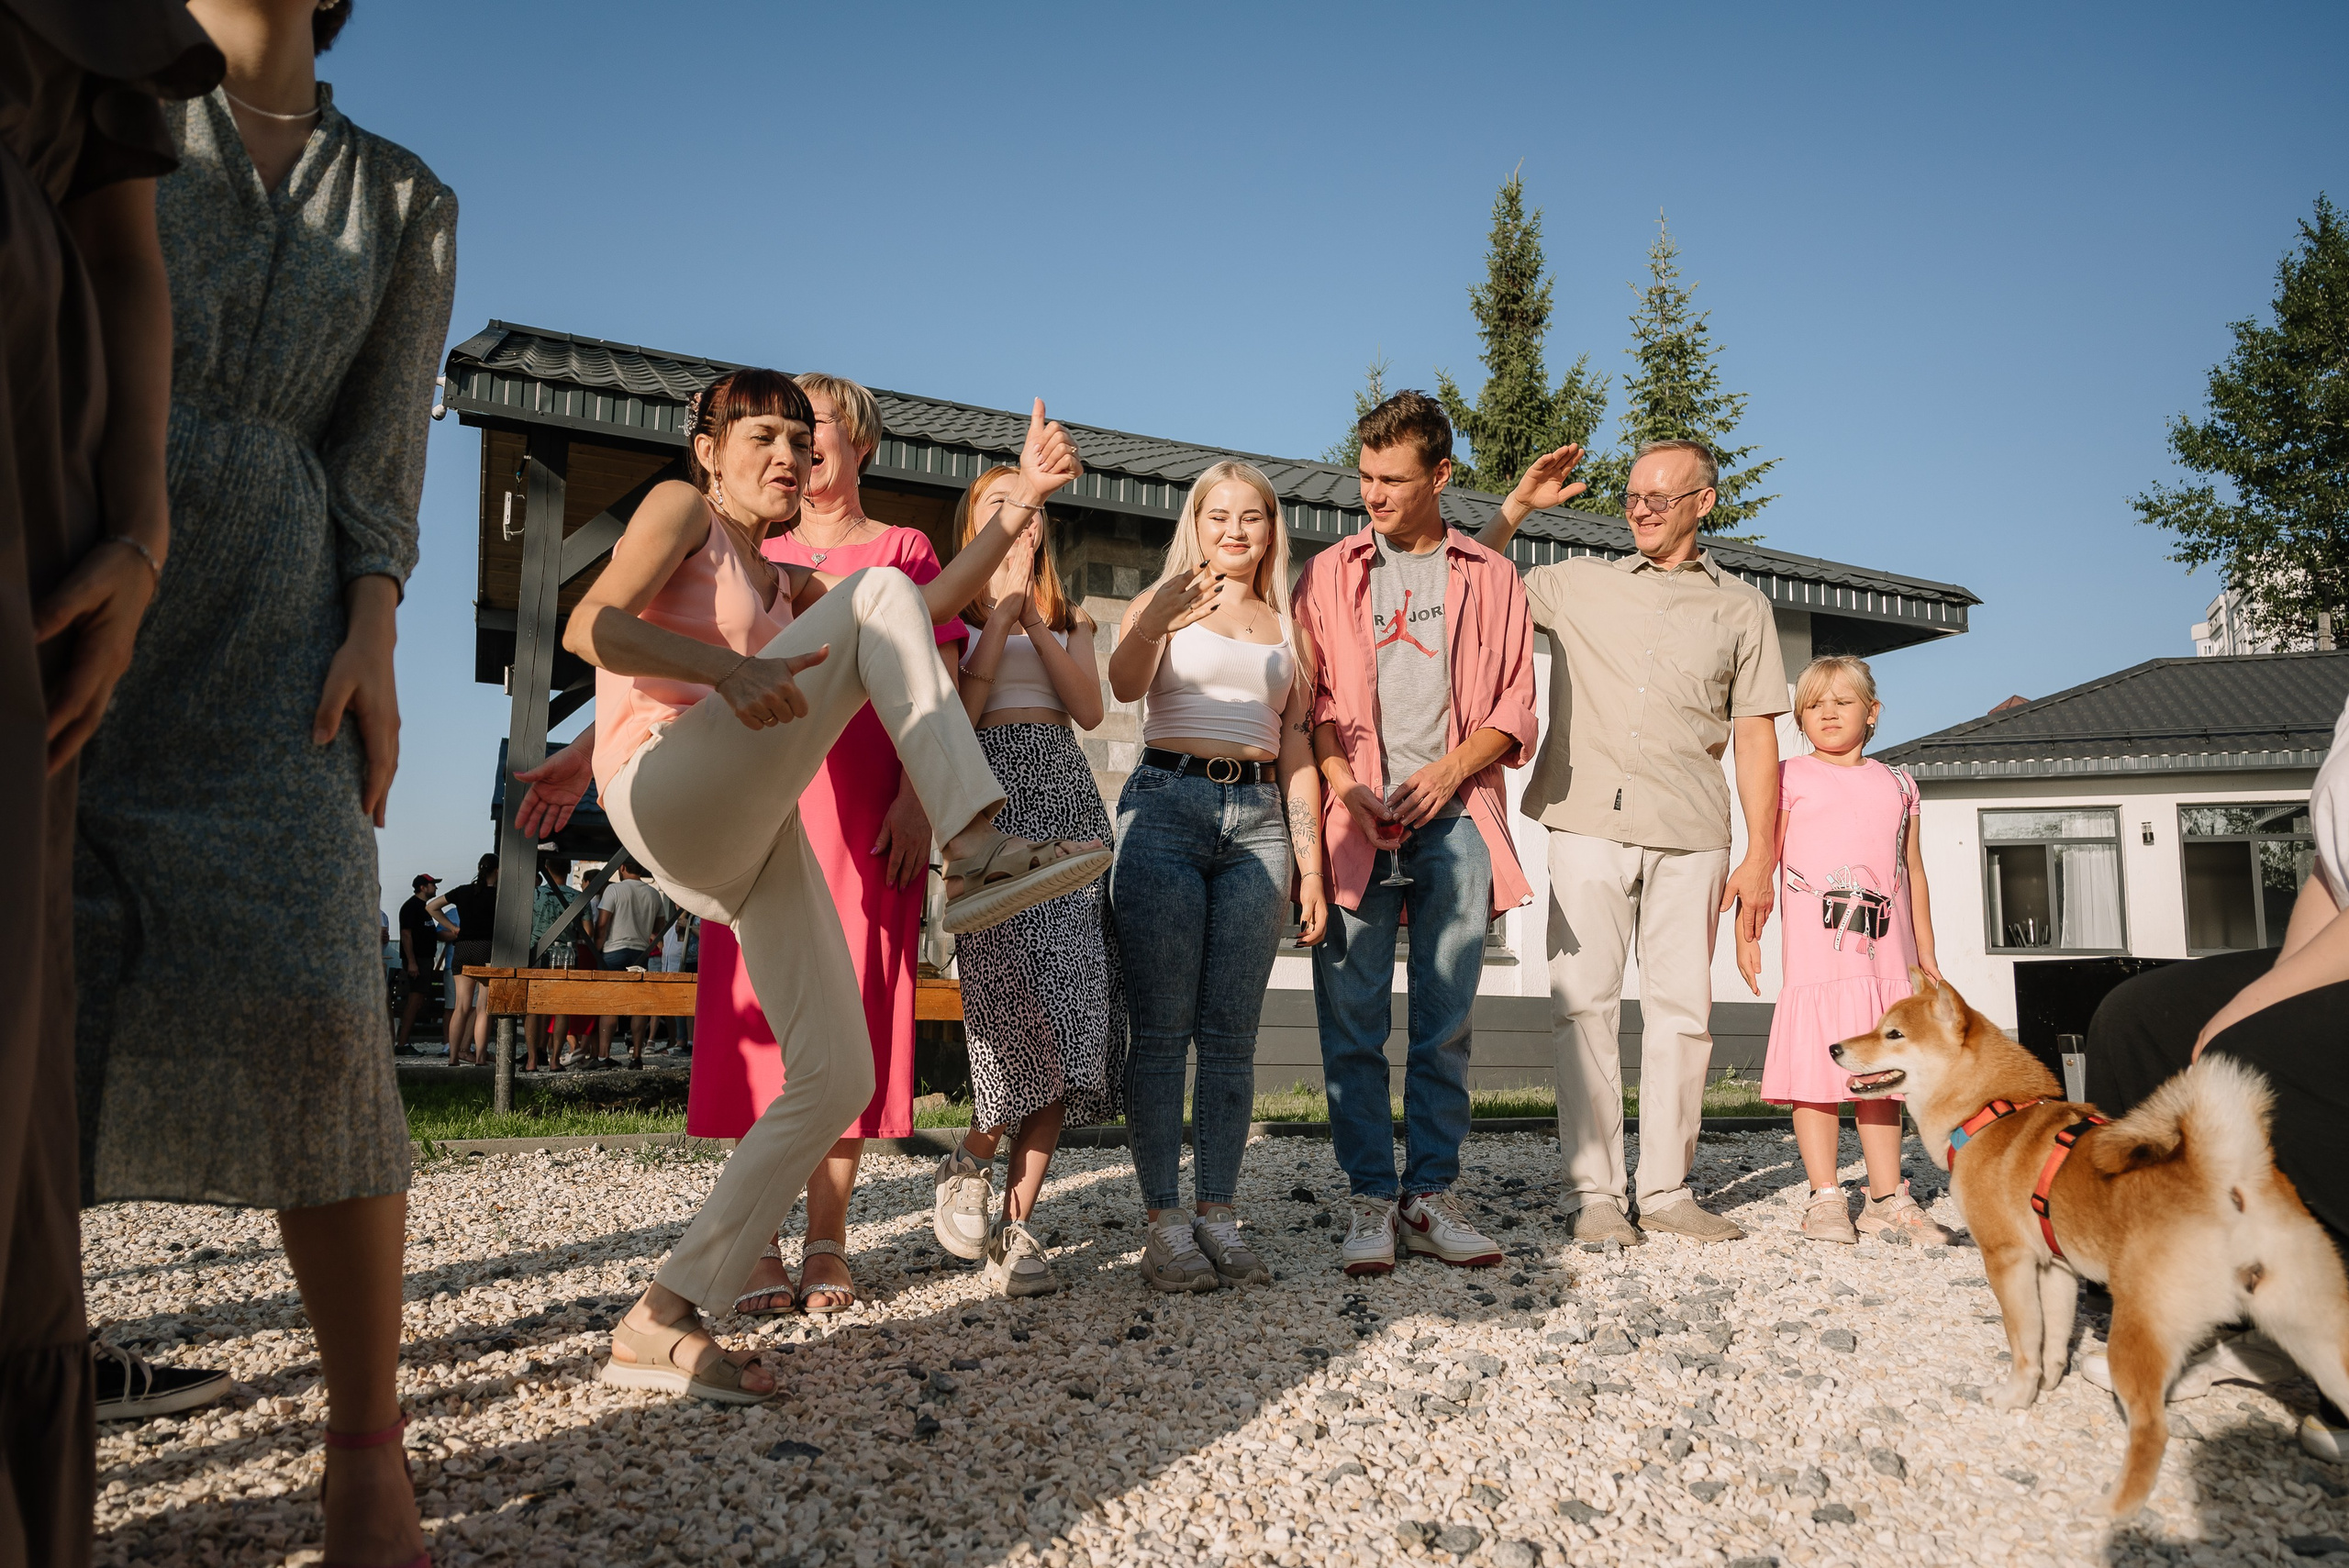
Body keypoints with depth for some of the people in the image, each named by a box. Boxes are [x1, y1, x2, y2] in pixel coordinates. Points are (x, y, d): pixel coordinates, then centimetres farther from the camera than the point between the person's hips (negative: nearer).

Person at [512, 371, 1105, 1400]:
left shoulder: (785, 588, 32)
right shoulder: (680, 506, 11)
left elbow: (932, 608, 20)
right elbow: (591, 629, -7)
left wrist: (1020, 506, 9)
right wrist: (729, 670, -25)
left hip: (751, 842, 8)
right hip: (668, 804, -7)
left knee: (838, 1075, -3)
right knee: (877, 596, -17)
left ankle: (661, 1322, 1)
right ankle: (978, 851, -29)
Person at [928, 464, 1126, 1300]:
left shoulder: (1068, 614, 26)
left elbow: (1090, 708, 8)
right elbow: (956, 716, -2)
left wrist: (1033, 620, 2)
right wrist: (1001, 613, -1)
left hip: (1066, 792, 4)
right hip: (991, 791, -4)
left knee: (1074, 1000, -9)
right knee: (1019, 995, -19)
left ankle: (1016, 1217, -3)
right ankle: (972, 1159, 8)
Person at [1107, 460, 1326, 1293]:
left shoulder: (1288, 629, 20)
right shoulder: (1160, 603, 10)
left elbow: (1296, 751, 17)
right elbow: (1124, 684, -11)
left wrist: (1310, 861, 9)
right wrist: (1156, 621, -31)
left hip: (1258, 820, 3)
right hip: (1166, 806, -3)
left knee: (1232, 1031, 1)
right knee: (1161, 1028, -6)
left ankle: (1219, 1214, 7)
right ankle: (1164, 1221, -2)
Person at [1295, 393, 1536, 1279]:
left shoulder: (1492, 579, 15)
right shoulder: (1330, 574, 14)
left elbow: (1514, 706, 10)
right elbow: (1308, 701, 8)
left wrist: (1451, 769, -7)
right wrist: (1345, 786, -8)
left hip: (1454, 816, 1)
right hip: (1356, 816, 0)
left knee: (1447, 1020, 1)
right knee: (1354, 1019, -3)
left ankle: (1431, 1195, 9)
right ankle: (1371, 1199, 4)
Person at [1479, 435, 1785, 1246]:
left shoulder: (1741, 606, 14)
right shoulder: (1578, 584, 14)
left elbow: (1756, 737, 10)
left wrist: (1761, 856, 4)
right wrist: (1518, 505, 8)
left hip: (1691, 837, 1)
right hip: (1590, 822, 0)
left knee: (1682, 1007, 2)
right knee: (1584, 1002, -4)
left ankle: (1667, 1189, 11)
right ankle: (1595, 1191, 2)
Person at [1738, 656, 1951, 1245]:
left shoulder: (1897, 785, 16)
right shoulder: (1790, 778, 4)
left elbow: (1913, 873, 19)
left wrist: (1925, 954, 16)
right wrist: (1746, 930, -12)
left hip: (1884, 954, 4)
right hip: (1814, 950, -4)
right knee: (1817, 1072, -4)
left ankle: (1887, 1199, 16)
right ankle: (1825, 1198, 5)